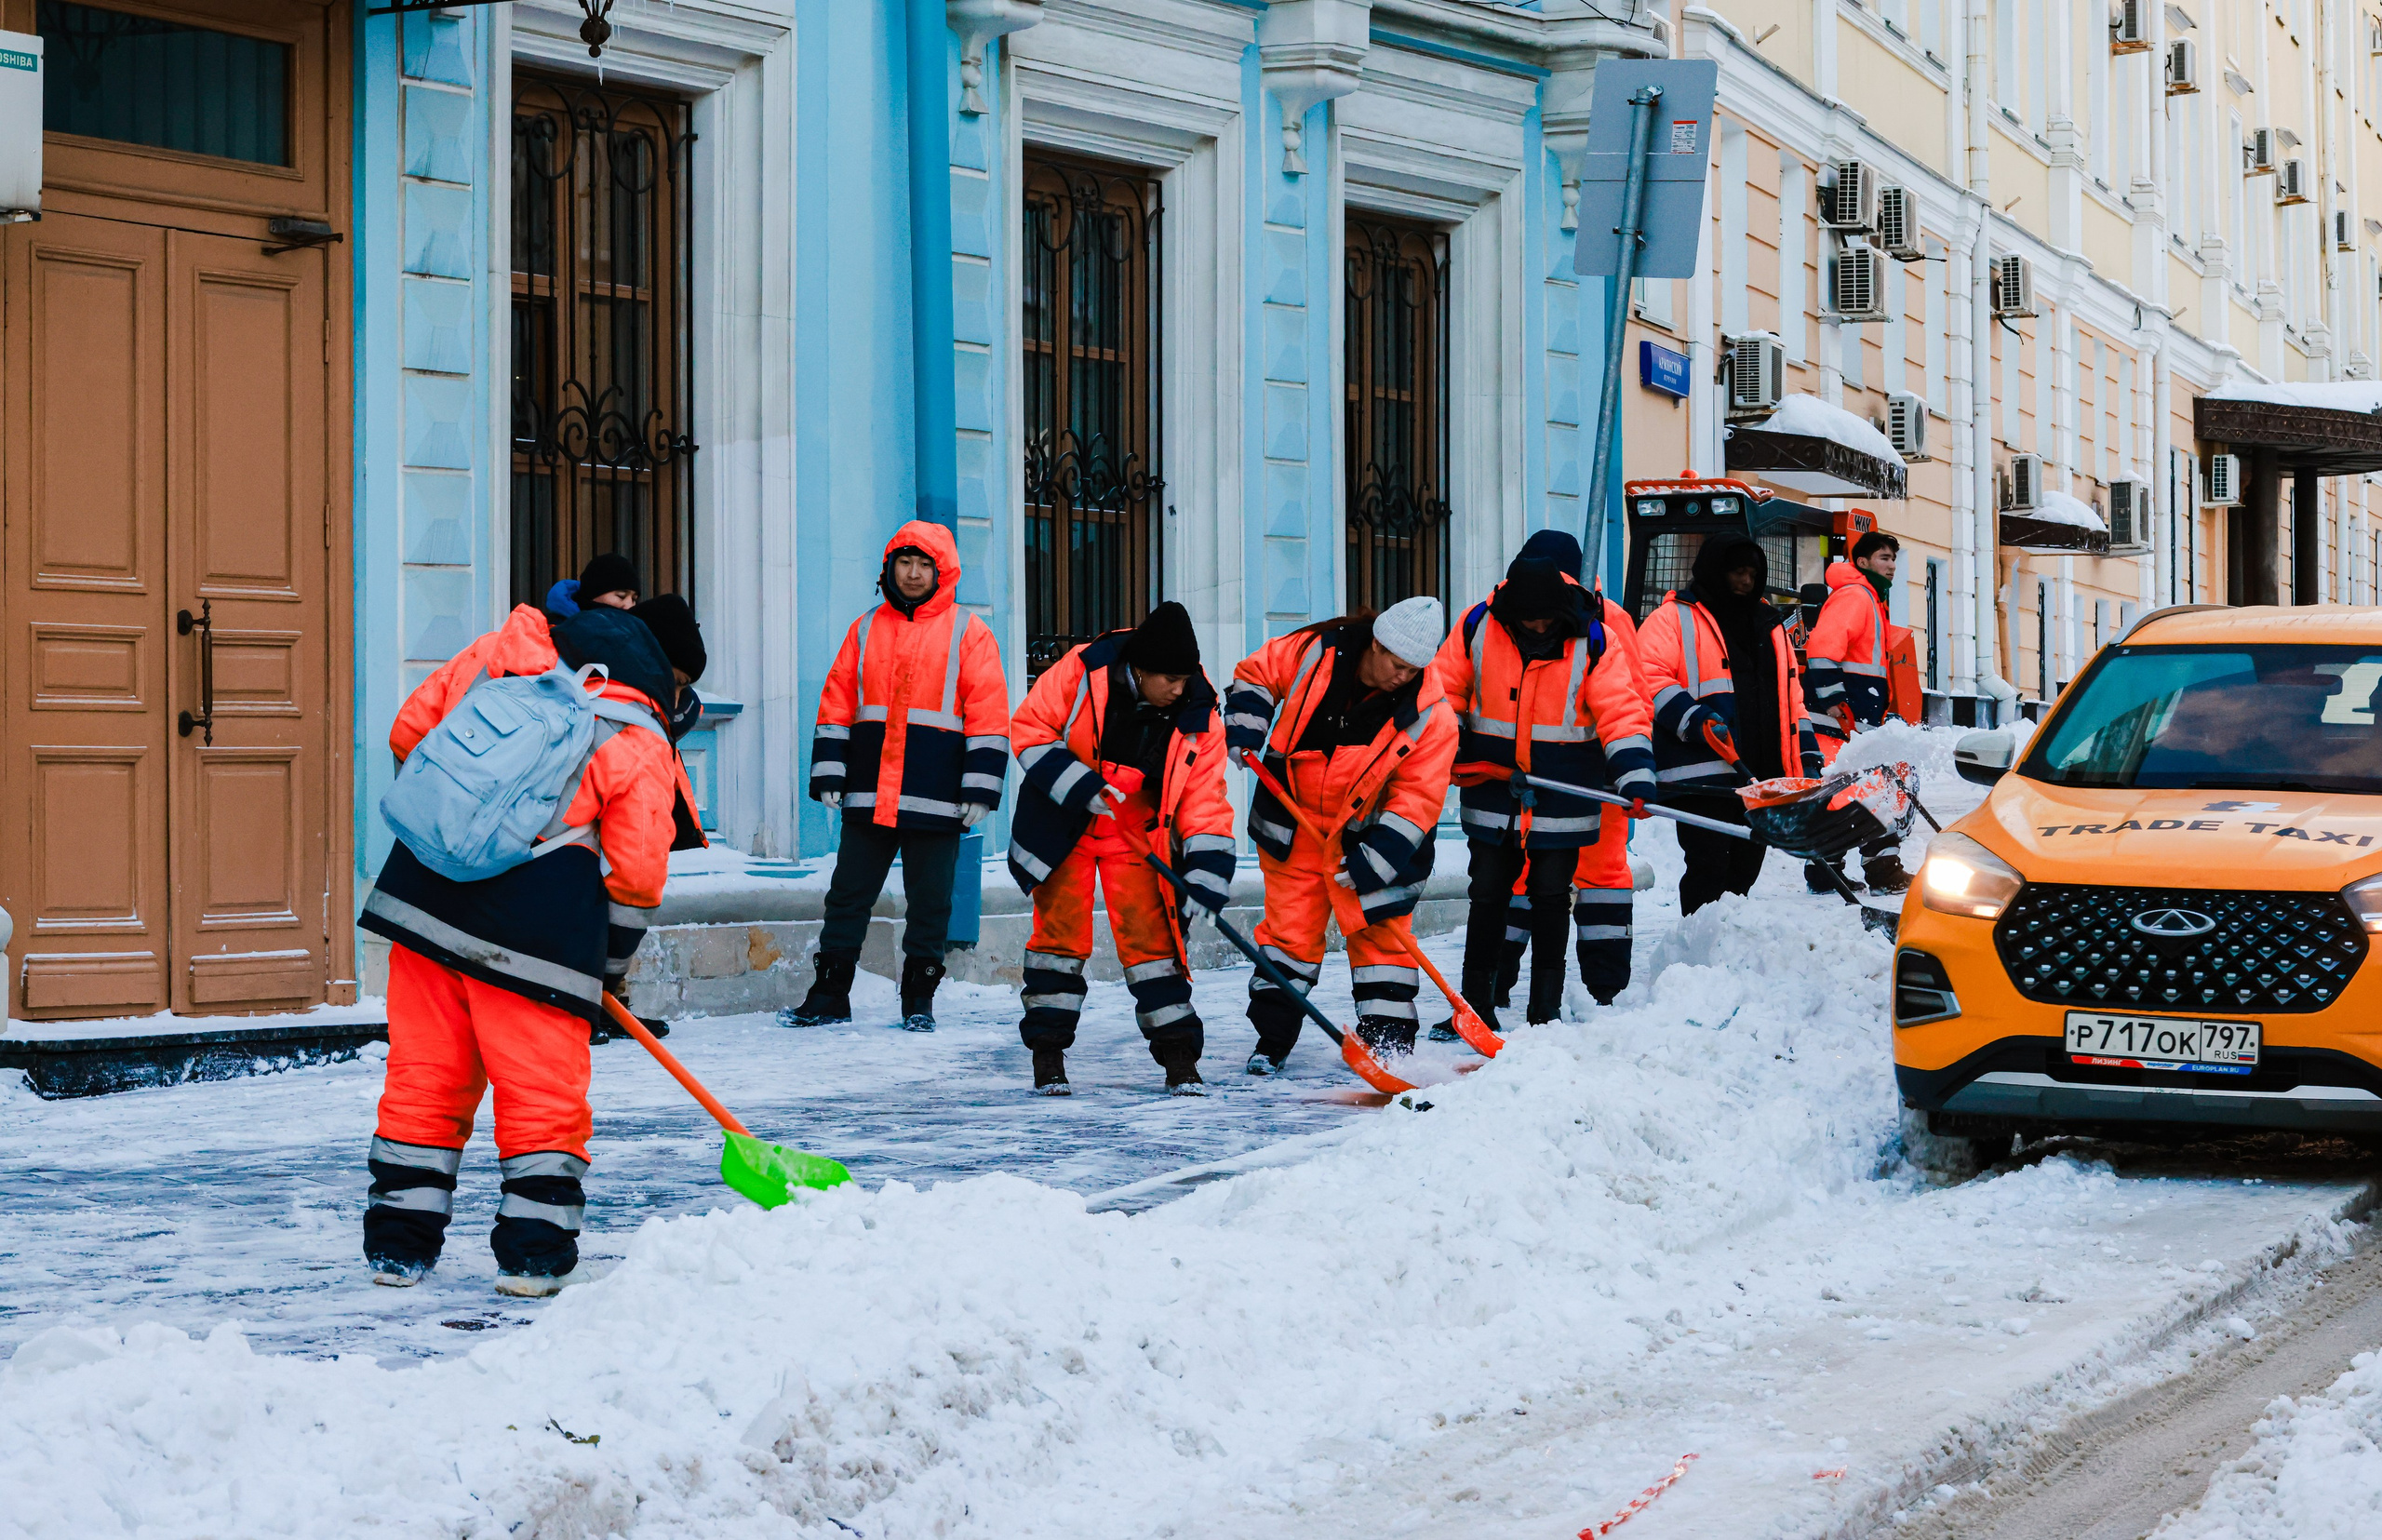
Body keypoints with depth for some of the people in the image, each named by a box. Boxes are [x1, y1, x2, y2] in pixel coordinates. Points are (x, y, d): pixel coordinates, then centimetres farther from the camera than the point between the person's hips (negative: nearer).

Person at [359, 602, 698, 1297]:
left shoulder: (495, 653, 8)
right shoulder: (640, 748, -4)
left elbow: (410, 733, 17)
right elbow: (636, 874, -3)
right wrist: (611, 966, 12)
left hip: (427, 900, 5)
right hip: (535, 938, -5)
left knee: (424, 1077, 14)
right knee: (543, 1093, 7)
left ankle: (397, 1243, 20)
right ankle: (534, 1254, 7)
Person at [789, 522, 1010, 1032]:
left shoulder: (968, 632, 3)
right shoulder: (866, 629, 12)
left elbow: (988, 714, -1)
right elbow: (838, 703, 14)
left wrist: (979, 788, -8)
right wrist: (828, 773, 4)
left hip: (936, 799, -3)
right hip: (868, 795, 3)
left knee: (930, 902, 4)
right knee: (848, 894, 5)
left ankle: (919, 1001, 14)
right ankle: (829, 995, 13)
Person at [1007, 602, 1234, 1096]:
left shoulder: (1197, 717, -13)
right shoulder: (1081, 674, -19)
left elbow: (1203, 802, -10)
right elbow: (1029, 729, -11)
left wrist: (1205, 879, -20)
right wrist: (1077, 787, -22)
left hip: (1138, 831, 1)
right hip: (1062, 824, -1)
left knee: (1152, 934, -3)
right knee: (1061, 928, -2)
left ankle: (1178, 1054, 2)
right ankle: (1047, 1052, 8)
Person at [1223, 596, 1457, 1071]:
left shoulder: (1430, 715, -18)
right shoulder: (1316, 652, -15)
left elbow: (1416, 800, -18)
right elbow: (1256, 673, 3)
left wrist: (1373, 861, -23)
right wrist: (1245, 728, -12)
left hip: (1366, 832, -1)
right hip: (1293, 826, 1)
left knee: (1380, 933, 0)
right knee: (1289, 928, 5)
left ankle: (1387, 1041, 9)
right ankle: (1272, 1039, 15)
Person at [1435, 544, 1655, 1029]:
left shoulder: (1592, 641, -11)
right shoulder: (1477, 627, -6)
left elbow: (1623, 712, -15)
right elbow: (1443, 689, 8)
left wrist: (1635, 777, -26)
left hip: (1563, 799, -2)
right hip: (1492, 786, 2)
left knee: (1551, 897, 2)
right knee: (1488, 894, 7)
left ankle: (1545, 1011, 11)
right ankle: (1475, 1003, 18)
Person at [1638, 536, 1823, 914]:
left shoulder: (1770, 626, 23)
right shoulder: (1675, 618, 2)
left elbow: (1791, 697, 25)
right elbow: (1649, 678, -10)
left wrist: (1807, 759, 15)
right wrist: (1694, 720, -22)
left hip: (1760, 779, 7)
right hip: (1702, 776, -7)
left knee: (1743, 871, 9)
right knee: (1709, 868, -12)